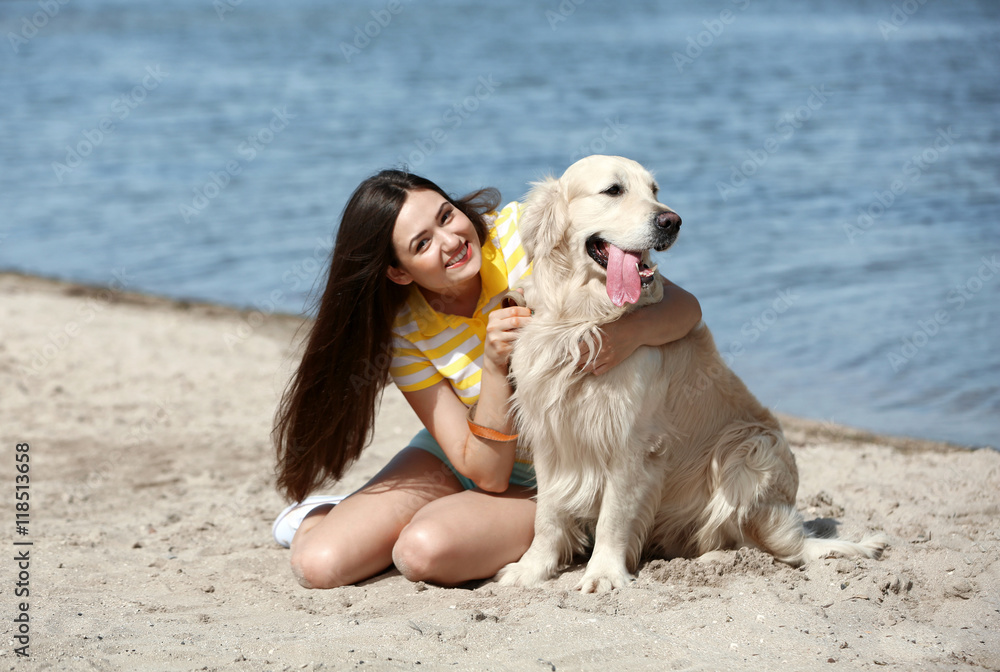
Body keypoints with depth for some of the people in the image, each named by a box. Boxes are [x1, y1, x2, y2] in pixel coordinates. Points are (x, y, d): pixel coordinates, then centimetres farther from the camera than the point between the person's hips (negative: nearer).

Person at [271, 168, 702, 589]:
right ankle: (319, 520, 22)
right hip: (466, 460, 2)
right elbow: (488, 474, -18)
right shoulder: (406, 333, -14)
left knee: (425, 550, -30)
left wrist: (631, 330, -43)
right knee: (319, 565, -15)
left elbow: (684, 306, -20)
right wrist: (496, 367, -32)